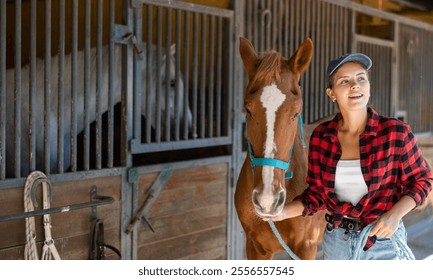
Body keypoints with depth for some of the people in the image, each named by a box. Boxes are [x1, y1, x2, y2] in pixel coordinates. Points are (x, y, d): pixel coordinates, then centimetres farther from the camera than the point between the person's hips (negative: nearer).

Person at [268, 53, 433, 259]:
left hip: (383, 238, -3)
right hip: (336, 240, 3)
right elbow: (317, 193, 3)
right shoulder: (320, 136, -3)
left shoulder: (396, 132, -12)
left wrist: (396, 214, -19)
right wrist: (283, 212, -14)